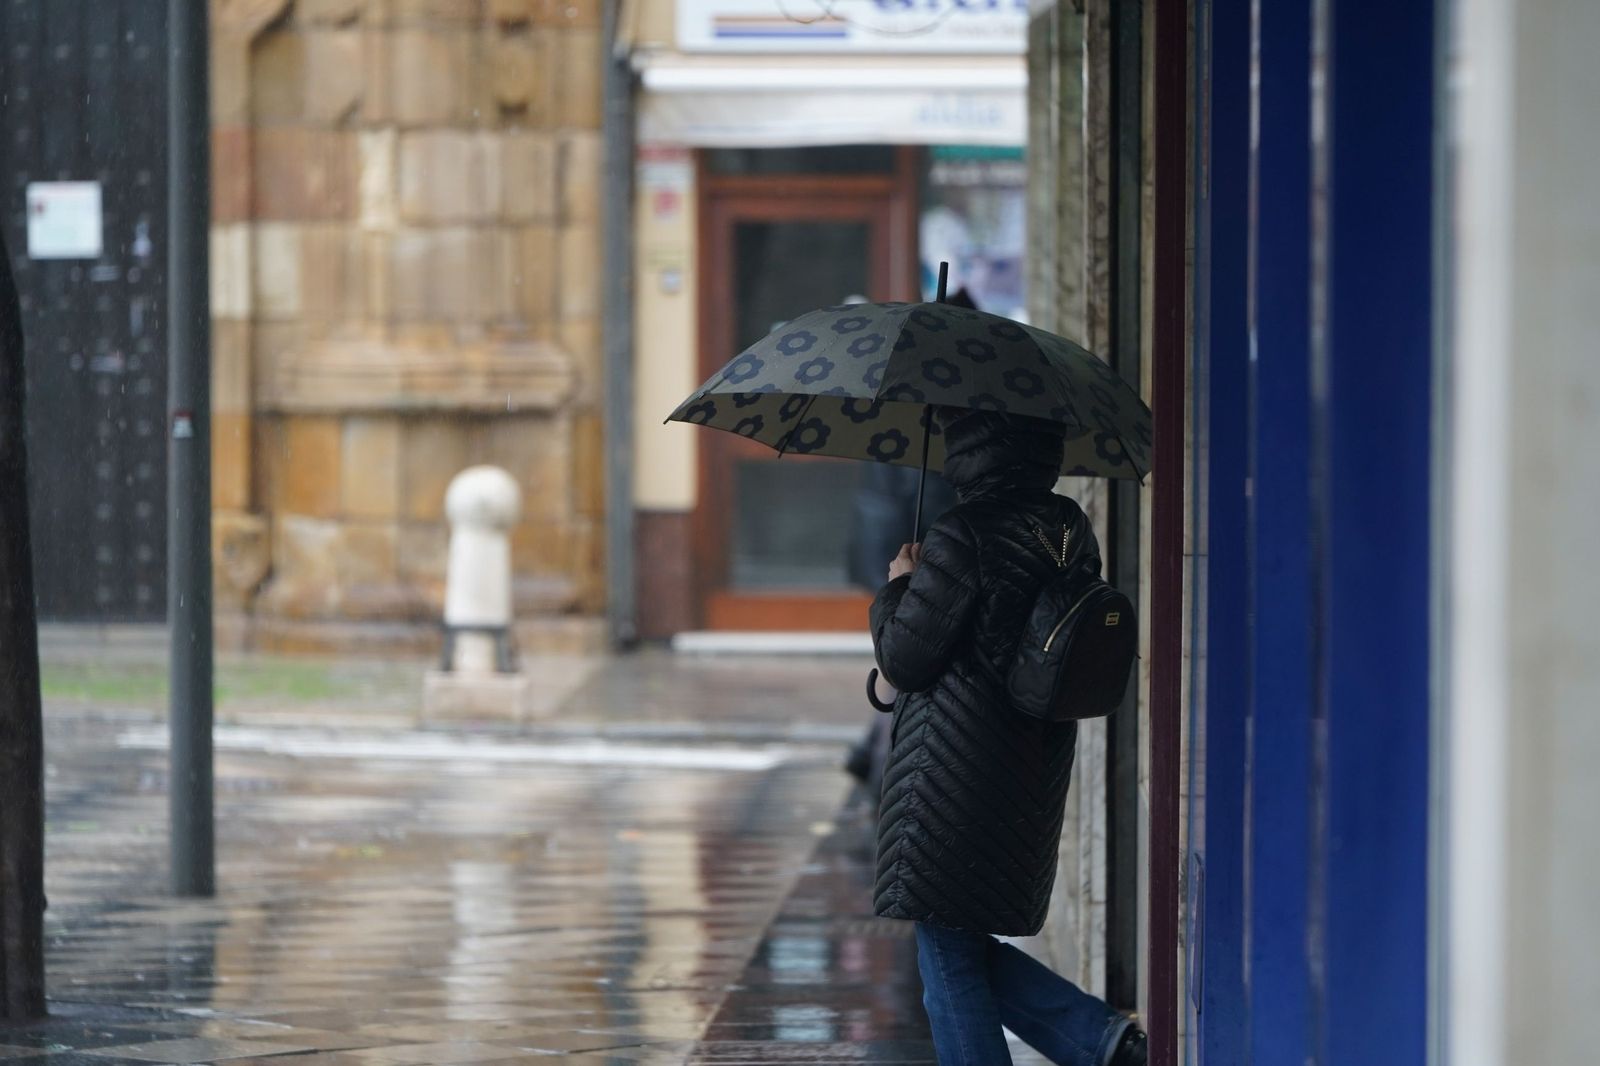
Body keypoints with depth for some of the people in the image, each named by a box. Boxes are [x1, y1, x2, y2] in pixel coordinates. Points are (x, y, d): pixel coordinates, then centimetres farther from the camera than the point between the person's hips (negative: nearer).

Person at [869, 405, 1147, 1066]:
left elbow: (901, 658, -14)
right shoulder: (1068, 530, 6)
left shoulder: (963, 539, -18)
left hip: (954, 772, -8)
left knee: (949, 958, 2)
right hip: (1035, 770, 8)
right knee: (965, 947, 18)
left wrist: (898, 587, 6)